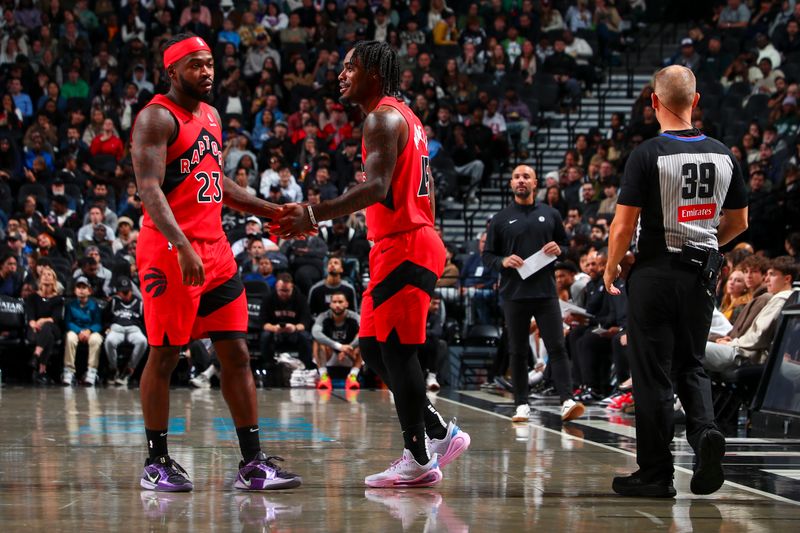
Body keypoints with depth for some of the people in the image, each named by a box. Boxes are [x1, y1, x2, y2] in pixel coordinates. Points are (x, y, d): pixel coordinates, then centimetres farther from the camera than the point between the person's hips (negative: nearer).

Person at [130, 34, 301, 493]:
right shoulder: (157, 118, -9)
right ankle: (156, 463, 10)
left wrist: (274, 213, 19)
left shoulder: (212, 116, 17)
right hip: (170, 252, -8)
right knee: (164, 356, -1)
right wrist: (182, 247, -31)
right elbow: (150, 189, -20)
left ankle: (252, 464, 5)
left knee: (237, 355, 3)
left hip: (214, 249, 8)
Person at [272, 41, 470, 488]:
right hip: (414, 239, 10)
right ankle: (440, 433, 15)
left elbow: (376, 188, -26)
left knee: (397, 349, -6)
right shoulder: (405, 117, 20)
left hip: (403, 246, -10)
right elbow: (427, 192, 24)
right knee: (373, 347, 13)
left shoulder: (382, 118, -12)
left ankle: (418, 460, -2)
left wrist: (315, 215, -31)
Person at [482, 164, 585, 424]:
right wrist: (503, 261, -11)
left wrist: (559, 250, -5)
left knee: (557, 347, -8)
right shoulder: (501, 220, 9)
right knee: (518, 352, 4)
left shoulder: (550, 214, 10)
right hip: (514, 294, 0)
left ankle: (567, 402, -14)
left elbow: (567, 244, 18)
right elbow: (487, 255, 10)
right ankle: (522, 405, 9)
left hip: (546, 292, 0)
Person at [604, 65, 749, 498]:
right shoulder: (723, 155, 3)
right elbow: (738, 223, 13)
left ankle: (656, 474, 7)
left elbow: (623, 225, -13)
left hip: (655, 273, -4)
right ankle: (705, 431, -10)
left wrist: (610, 268, 4)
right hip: (703, 274, 4)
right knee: (691, 366, 18)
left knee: (653, 374, 3)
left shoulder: (648, 154, -12)